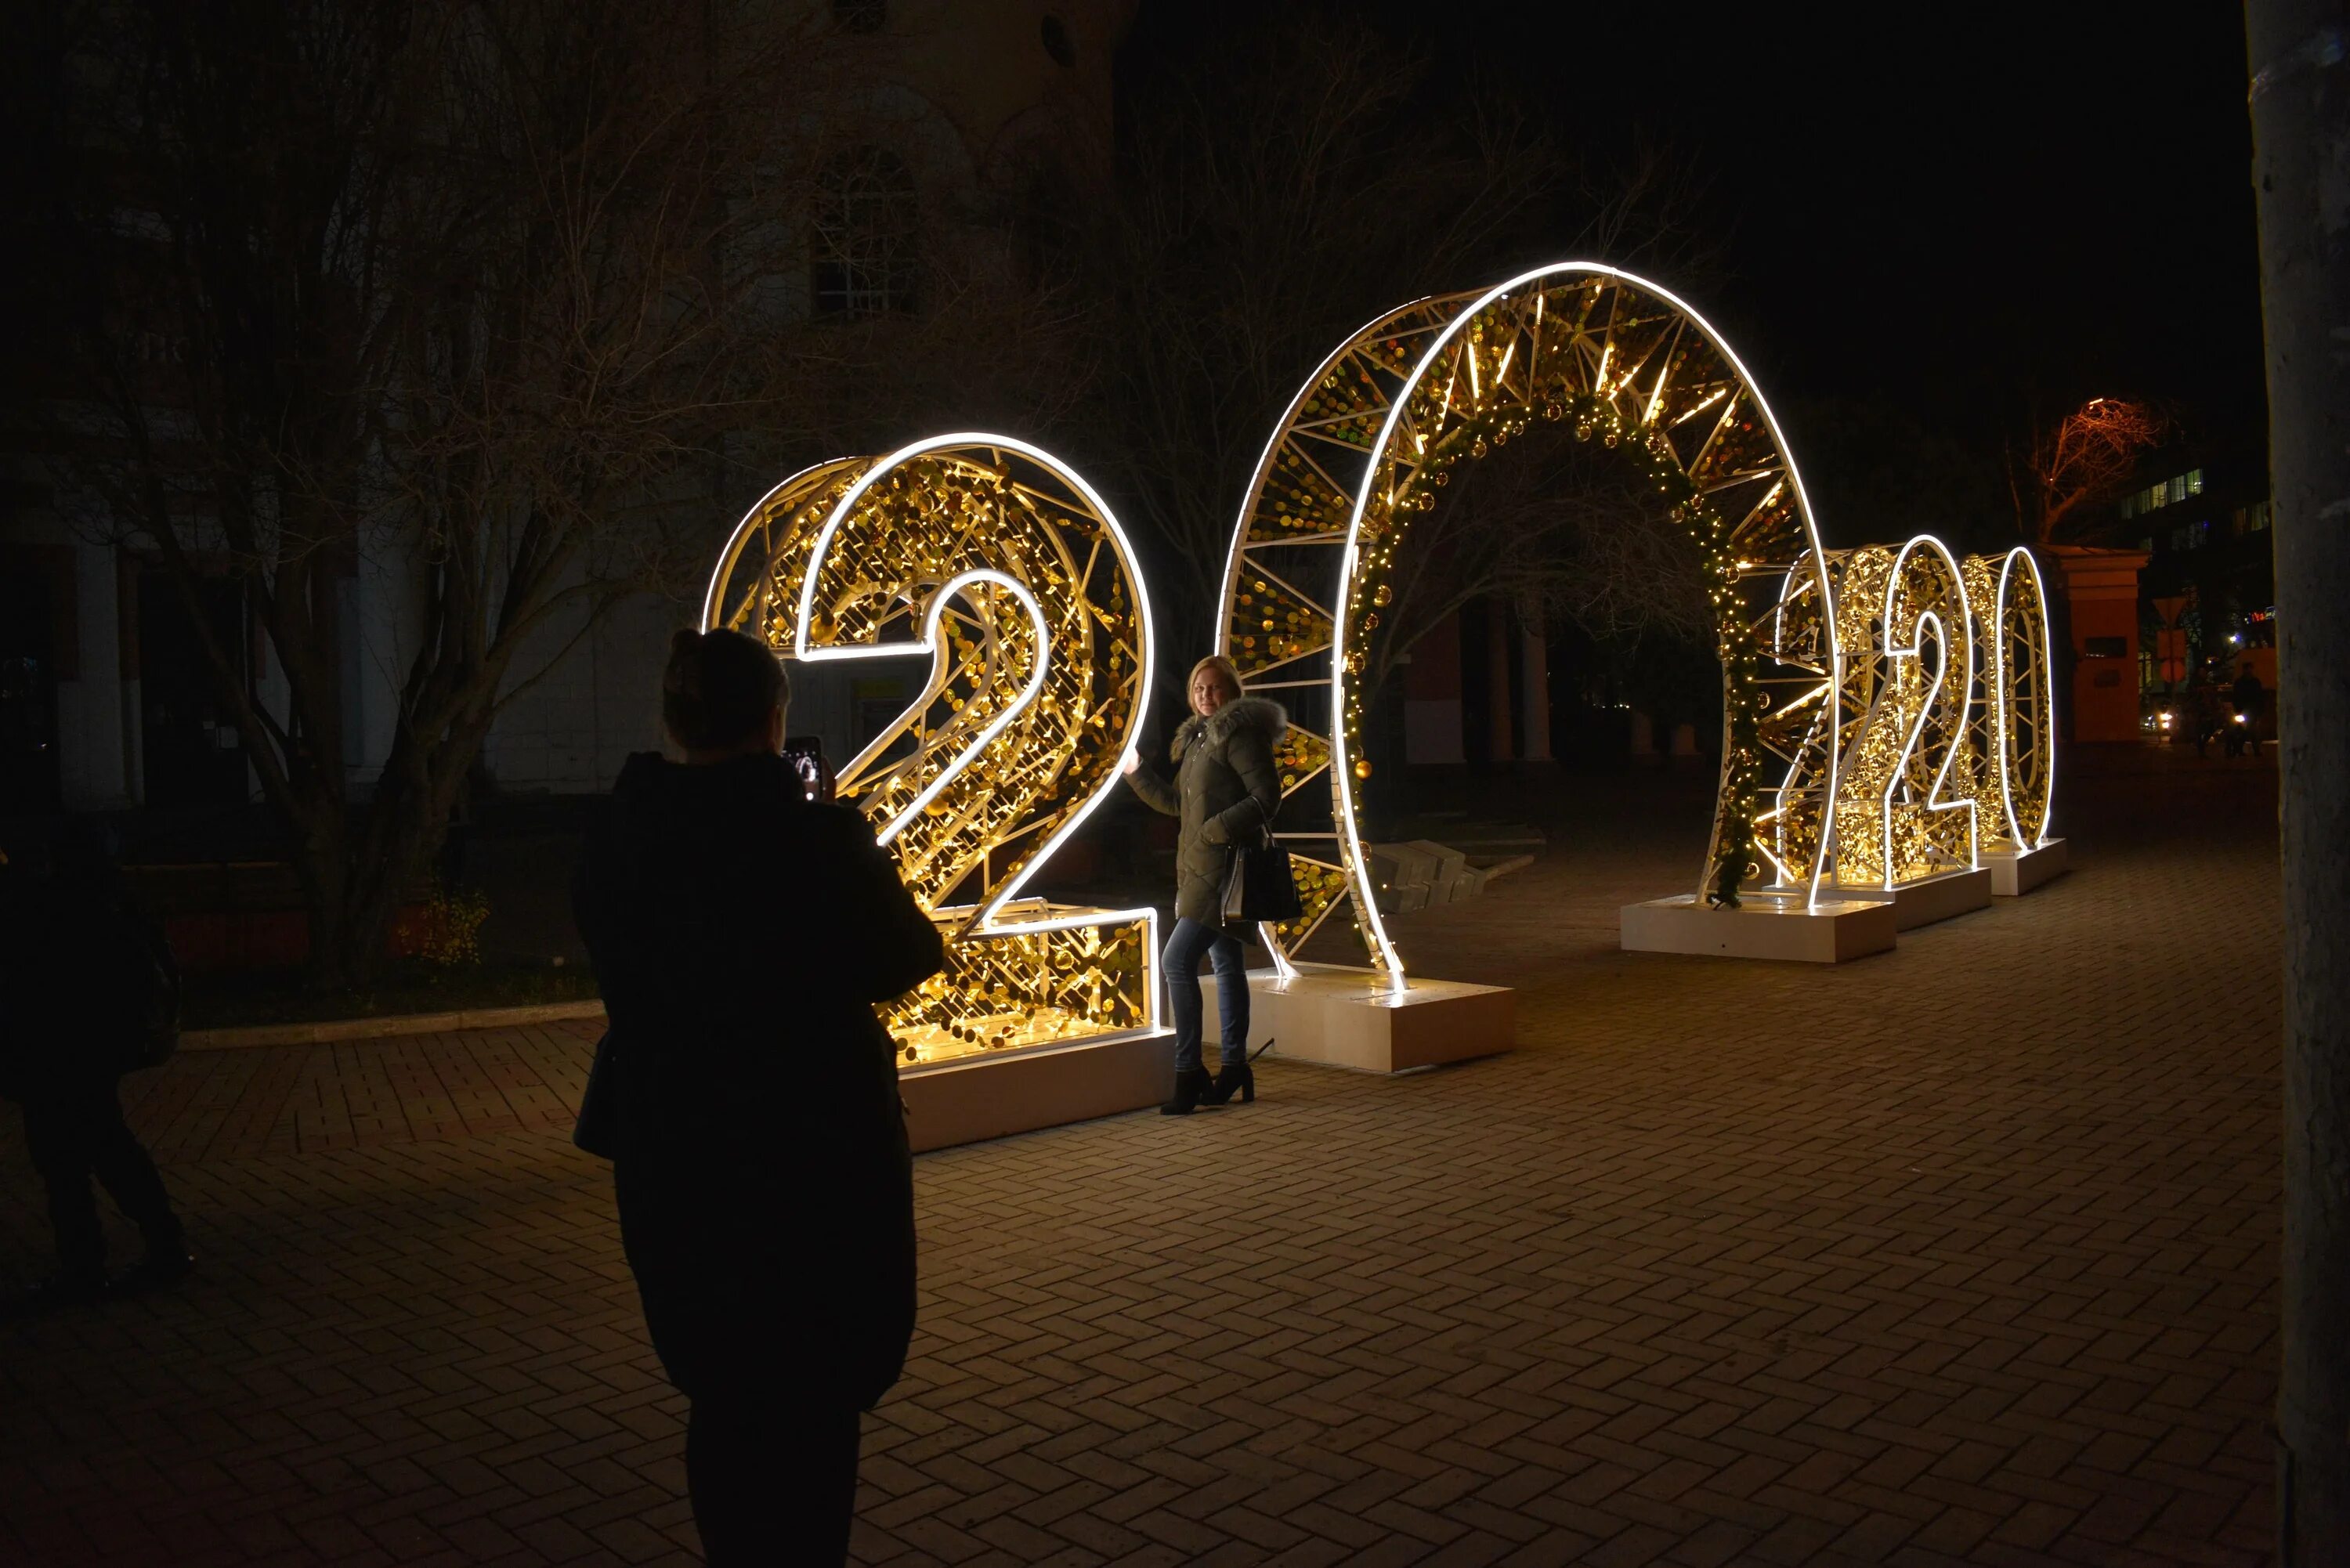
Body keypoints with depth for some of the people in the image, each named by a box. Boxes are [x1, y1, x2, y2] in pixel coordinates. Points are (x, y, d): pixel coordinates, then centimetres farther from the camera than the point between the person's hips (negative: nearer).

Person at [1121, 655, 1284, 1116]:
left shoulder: (1239, 733, -11)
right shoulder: (1199, 738, 17)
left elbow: (1267, 797, -18)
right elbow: (1181, 803, 25)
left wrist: (1218, 828, -22)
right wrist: (1137, 775, 23)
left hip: (1223, 866, -10)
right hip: (1203, 867, 10)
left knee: (1178, 961, -14)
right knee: (1226, 962, 14)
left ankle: (1189, 1073, -9)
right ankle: (1234, 1068, 22)